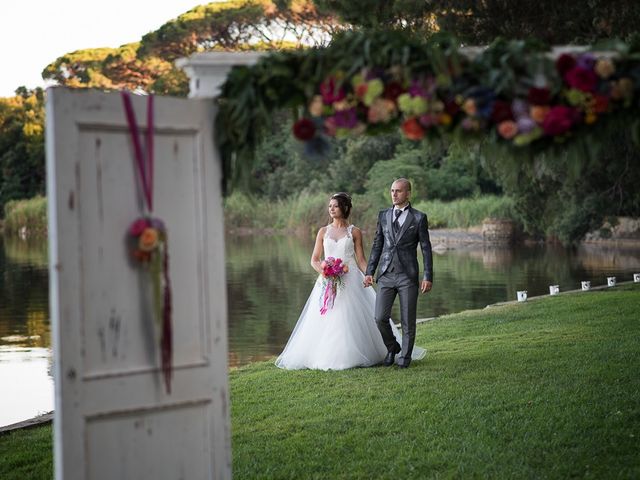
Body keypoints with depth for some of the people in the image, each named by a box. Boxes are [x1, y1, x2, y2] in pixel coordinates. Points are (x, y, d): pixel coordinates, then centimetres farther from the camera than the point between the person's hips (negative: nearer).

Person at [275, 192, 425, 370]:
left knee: (352, 320, -5)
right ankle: (326, 357, 7)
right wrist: (323, 271, -11)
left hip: (350, 281, -2)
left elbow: (361, 260, 2)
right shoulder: (323, 232, 9)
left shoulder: (354, 232, 3)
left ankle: (353, 356, 6)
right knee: (325, 321, -2)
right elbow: (314, 259, 9)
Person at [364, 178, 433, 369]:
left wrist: (428, 277, -7)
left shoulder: (419, 218, 0)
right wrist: (369, 272, 7)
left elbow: (426, 248, -1)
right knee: (380, 318, -4)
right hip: (386, 275, 3)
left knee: (407, 321, 3)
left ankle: (405, 355, 20)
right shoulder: (383, 215, 9)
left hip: (408, 276, -3)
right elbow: (377, 245, 13)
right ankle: (392, 347, 21)